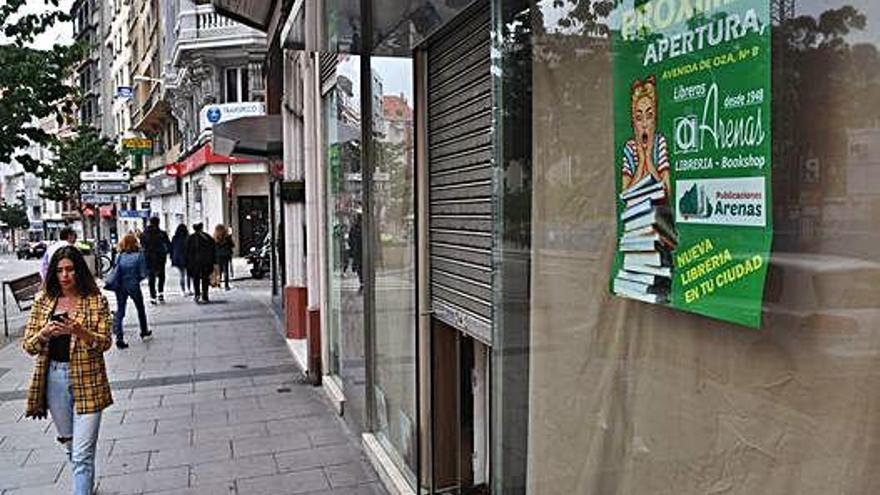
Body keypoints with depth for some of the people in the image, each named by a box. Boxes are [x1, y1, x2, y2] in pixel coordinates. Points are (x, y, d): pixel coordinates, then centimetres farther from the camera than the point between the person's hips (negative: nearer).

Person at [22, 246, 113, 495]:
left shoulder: (95, 300, -5)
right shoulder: (43, 301, 4)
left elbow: (104, 343, -8)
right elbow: (28, 345, 3)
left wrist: (80, 331, -25)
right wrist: (45, 333, -18)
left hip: (86, 379, -4)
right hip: (53, 379, 4)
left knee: (82, 452, -7)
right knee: (69, 443, 22)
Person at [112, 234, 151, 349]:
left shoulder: (120, 256, -3)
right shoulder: (139, 255, -11)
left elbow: (116, 272, -3)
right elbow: (143, 273, -11)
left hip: (120, 287, 2)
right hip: (133, 286, -2)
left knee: (120, 312, 5)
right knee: (140, 309, 19)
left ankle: (119, 338, -6)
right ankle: (144, 332, 34)